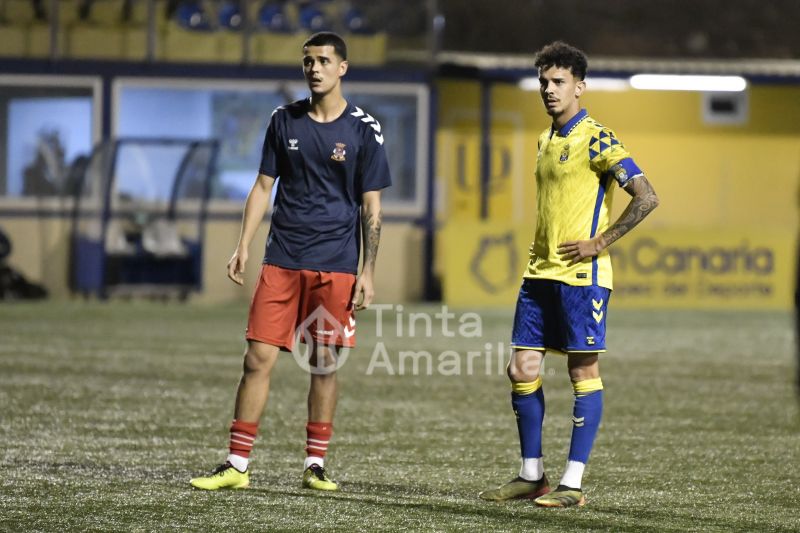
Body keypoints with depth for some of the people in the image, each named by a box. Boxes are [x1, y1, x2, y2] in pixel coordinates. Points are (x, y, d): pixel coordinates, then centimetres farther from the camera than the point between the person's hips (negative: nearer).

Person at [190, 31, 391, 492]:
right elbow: (264, 186, 12)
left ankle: (316, 465, 13)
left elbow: (372, 206, 0)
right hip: (282, 261, 2)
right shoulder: (285, 121, 7)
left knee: (326, 363, 3)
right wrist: (243, 246, 3)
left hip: (335, 264, -2)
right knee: (259, 358, -3)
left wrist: (368, 272, -6)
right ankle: (237, 465, 0)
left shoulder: (363, 129, -1)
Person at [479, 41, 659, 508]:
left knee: (584, 372, -2)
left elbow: (647, 197, -16)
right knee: (523, 369, 5)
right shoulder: (546, 141, 15)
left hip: (582, 276, -8)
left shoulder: (597, 140, -10)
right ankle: (531, 476, 14)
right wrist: (542, 251, 17)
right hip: (540, 274, 8)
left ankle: (573, 484, 0)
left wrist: (600, 243, -15)